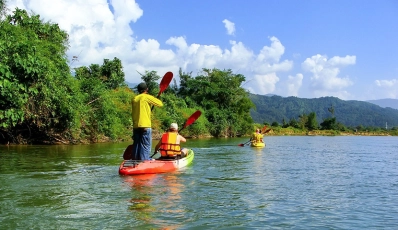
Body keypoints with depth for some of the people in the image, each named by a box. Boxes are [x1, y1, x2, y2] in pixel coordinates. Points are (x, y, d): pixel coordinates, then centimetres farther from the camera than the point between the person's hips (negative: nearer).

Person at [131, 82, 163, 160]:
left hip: (136, 126, 6)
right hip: (145, 126, -6)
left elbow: (133, 113, 17)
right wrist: (154, 99, 18)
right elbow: (160, 104, -1)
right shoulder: (147, 97, -3)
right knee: (145, 146, -4)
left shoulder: (134, 99, 14)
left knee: (136, 145, 10)